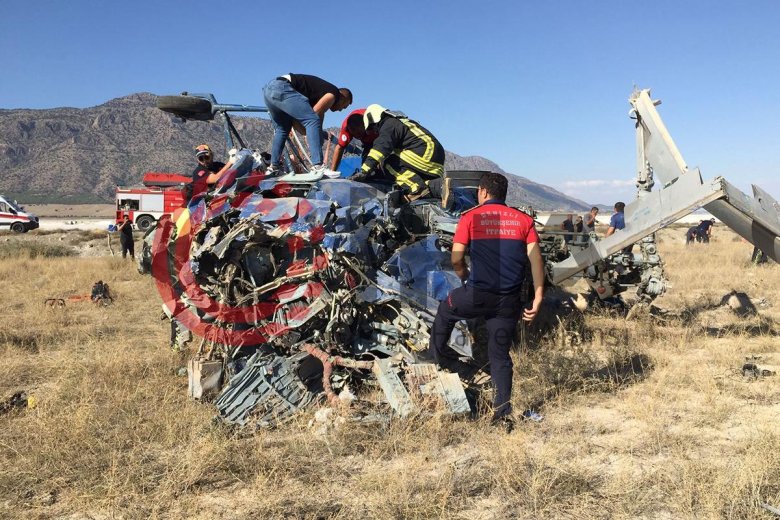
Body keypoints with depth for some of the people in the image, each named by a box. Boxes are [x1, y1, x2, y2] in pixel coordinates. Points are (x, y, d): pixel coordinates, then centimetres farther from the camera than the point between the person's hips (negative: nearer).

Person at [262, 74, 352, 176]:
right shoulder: (333, 93, 5)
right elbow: (316, 115, -4)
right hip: (281, 88, -10)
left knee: (282, 129, 25)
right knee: (313, 121, -13)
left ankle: (273, 168, 28)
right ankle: (317, 167, -22)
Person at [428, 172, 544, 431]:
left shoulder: (470, 217, 2)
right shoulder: (523, 219, 10)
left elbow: (456, 259, -1)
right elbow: (536, 259, 1)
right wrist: (538, 298, 1)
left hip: (478, 294, -3)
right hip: (509, 300, 3)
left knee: (446, 310, 28)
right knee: (500, 354, 12)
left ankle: (437, 354, 39)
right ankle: (503, 412, 10)